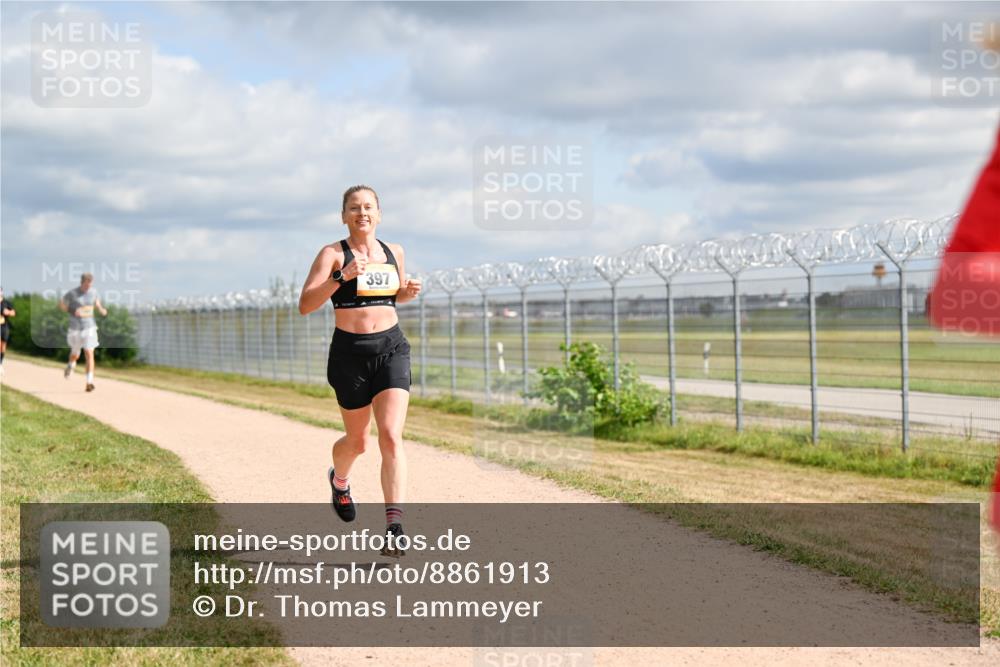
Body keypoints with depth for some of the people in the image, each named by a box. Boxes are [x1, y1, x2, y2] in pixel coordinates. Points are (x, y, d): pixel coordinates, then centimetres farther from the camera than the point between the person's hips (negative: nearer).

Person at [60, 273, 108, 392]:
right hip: (75, 328, -1)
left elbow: (97, 303, 16)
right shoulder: (72, 293, -12)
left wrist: (102, 310, -5)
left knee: (89, 354, -12)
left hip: (89, 328, 1)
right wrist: (73, 311, -17)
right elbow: (61, 305, -1)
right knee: (75, 355, 16)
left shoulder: (93, 292, -1)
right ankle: (71, 366, 53)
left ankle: (89, 382, -14)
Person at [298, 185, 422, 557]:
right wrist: (341, 277, -26)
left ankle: (394, 529, -20)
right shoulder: (333, 254, -4)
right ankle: (339, 480, 50)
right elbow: (305, 305, -14)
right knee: (358, 441, 13)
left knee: (391, 437, -15)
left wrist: (408, 293, 4)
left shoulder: (394, 252, 9)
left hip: (391, 348, 2)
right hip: (350, 352, -2)